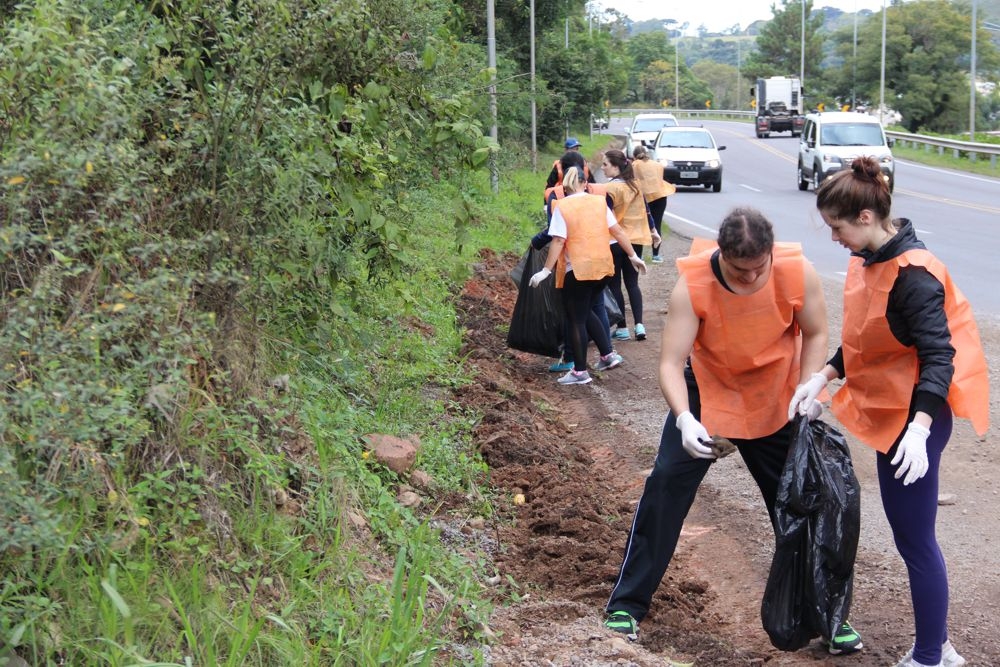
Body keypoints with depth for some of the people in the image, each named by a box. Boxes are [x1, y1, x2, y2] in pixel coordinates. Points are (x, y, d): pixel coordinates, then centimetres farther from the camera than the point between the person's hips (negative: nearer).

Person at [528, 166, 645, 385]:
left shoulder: (562, 207, -8)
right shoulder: (599, 202, 5)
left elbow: (558, 241, -14)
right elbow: (617, 231, 6)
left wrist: (546, 270, -11)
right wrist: (633, 256, 14)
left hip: (577, 270, -5)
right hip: (603, 267, 5)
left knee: (577, 319, 5)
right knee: (586, 312, 23)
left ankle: (580, 371, 8)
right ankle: (608, 354, 20)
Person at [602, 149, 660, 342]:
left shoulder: (610, 188, -14)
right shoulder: (635, 185, 6)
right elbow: (645, 209, 15)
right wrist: (653, 231, 25)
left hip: (615, 241, -6)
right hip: (636, 240, 6)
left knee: (614, 285, 4)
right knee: (632, 283, 11)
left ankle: (622, 328, 5)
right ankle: (639, 325, 1)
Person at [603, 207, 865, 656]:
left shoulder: (798, 274, -25)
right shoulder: (692, 286, -30)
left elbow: (815, 334, -7)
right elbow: (670, 364, -29)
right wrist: (684, 419, -45)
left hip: (776, 404, 2)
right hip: (707, 396, -1)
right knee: (665, 487, -8)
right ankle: (627, 604, 5)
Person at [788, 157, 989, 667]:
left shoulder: (912, 275, -23)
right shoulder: (867, 260, 5)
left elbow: (938, 356, -26)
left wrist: (918, 428, -36)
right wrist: (822, 378, 3)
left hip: (914, 414, -10)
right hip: (886, 410, 10)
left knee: (914, 537, -1)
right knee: (907, 530, 17)